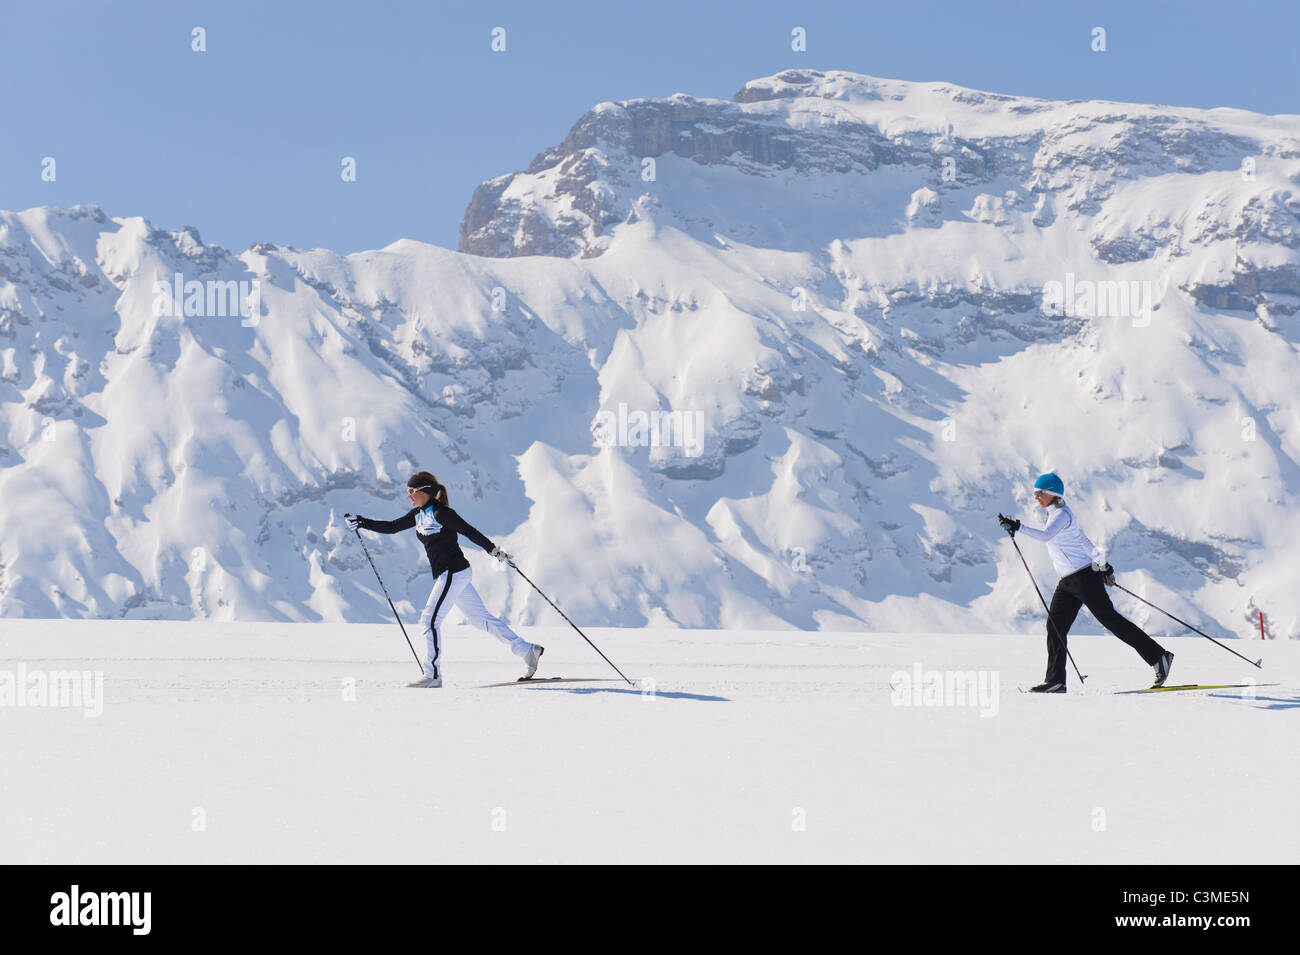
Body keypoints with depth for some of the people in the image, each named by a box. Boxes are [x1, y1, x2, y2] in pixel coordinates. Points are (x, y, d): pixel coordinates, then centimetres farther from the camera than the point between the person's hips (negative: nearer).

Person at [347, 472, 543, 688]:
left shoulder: (441, 512, -13)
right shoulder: (418, 514, 12)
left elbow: (469, 532, -13)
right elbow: (391, 527, 17)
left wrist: (495, 551, -13)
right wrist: (360, 522, 10)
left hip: (454, 572, -9)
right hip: (450, 575, 9)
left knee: (430, 620, -7)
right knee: (481, 618, 10)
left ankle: (433, 675, -2)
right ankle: (527, 650, 12)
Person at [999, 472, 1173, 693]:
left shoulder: (1062, 514, -13)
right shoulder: (1055, 514, 17)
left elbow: (1045, 536, -32)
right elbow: (1084, 541, 23)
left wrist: (1018, 528, -38)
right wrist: (1102, 563, 26)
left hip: (1084, 576, -10)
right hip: (1068, 582, 10)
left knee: (1110, 619, -6)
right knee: (1055, 625, 0)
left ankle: (1159, 656, 1)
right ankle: (1055, 680, 0)